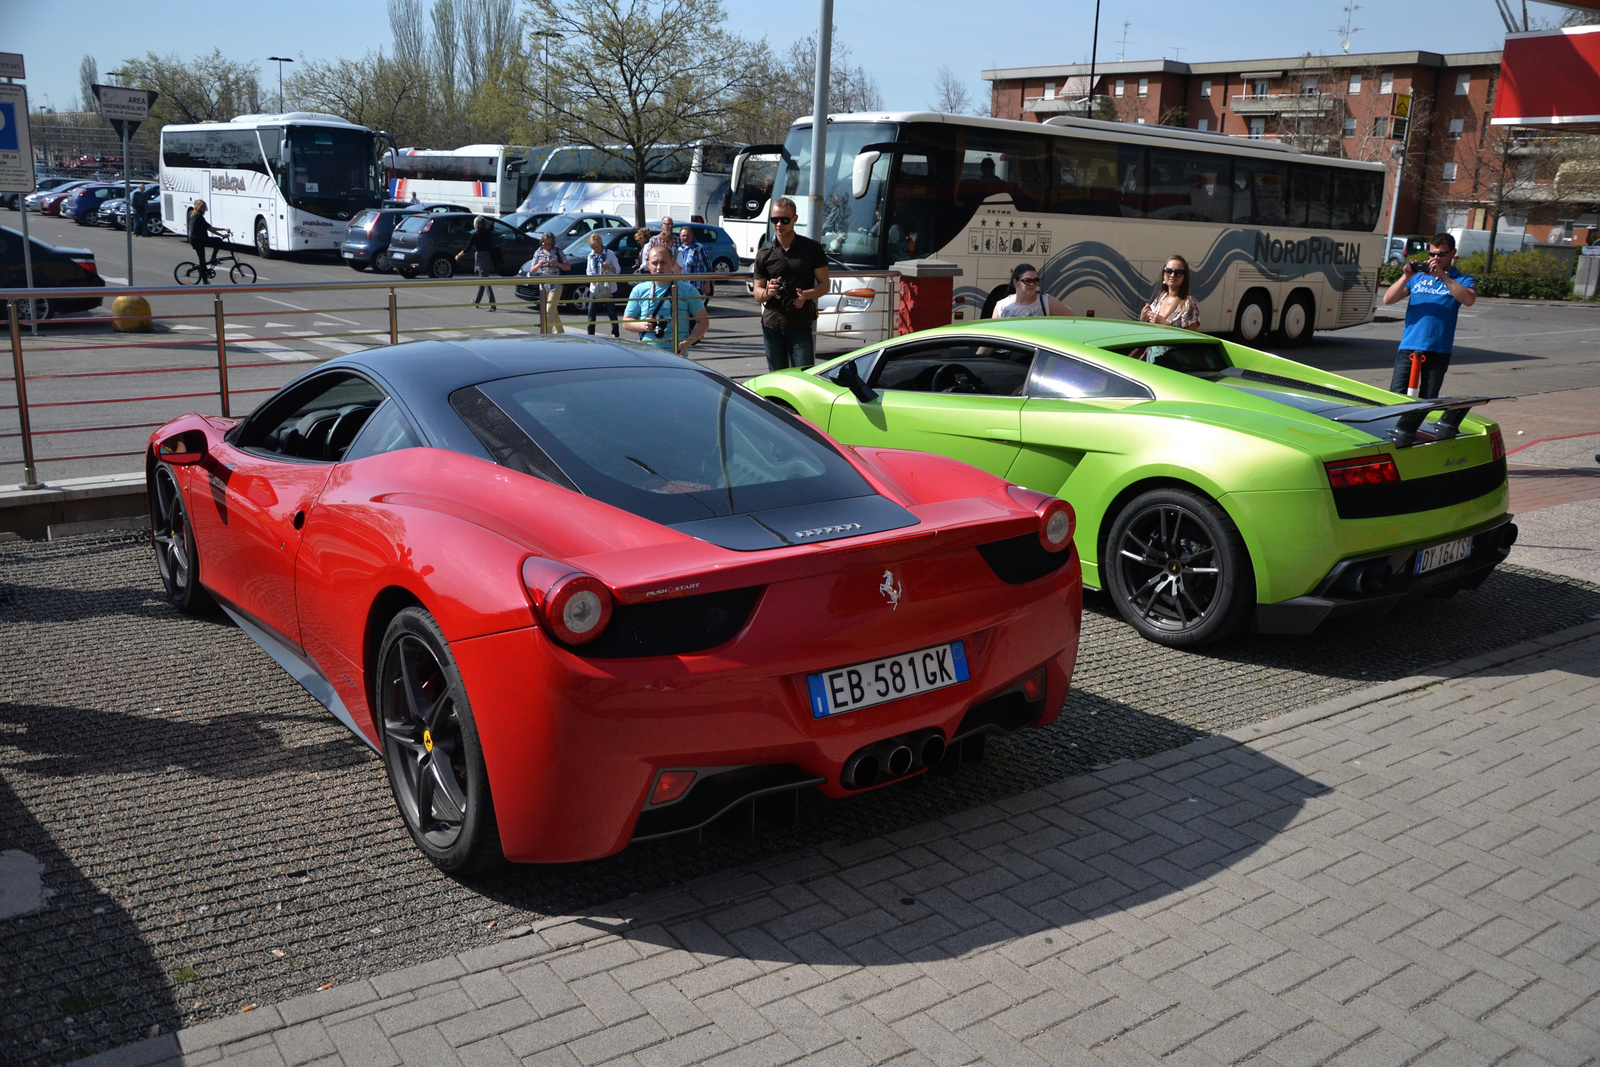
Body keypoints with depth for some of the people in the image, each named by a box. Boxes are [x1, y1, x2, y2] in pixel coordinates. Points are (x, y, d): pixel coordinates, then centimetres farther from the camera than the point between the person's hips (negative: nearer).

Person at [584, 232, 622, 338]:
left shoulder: (609, 254, -3)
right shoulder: (591, 255, 8)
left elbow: (618, 270, -4)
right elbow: (588, 271, 8)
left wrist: (610, 266, -23)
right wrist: (592, 277, -14)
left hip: (609, 289, -4)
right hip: (595, 288, 4)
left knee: (611, 312, 1)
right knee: (591, 312, 0)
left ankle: (615, 333, 12)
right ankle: (590, 334, 7)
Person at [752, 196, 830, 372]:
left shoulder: (812, 249, 2)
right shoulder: (764, 254, 7)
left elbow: (824, 285, 4)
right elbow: (757, 294, 10)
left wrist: (806, 295, -17)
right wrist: (768, 292, -14)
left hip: (802, 325, -2)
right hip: (772, 326, 2)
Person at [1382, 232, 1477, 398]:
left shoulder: (1462, 280, 9)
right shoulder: (1418, 276, 15)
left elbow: (1469, 300, -14)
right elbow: (1388, 299, 5)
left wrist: (1443, 276, -19)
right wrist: (1406, 277, -10)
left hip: (1438, 351, -1)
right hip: (1408, 347, 1)